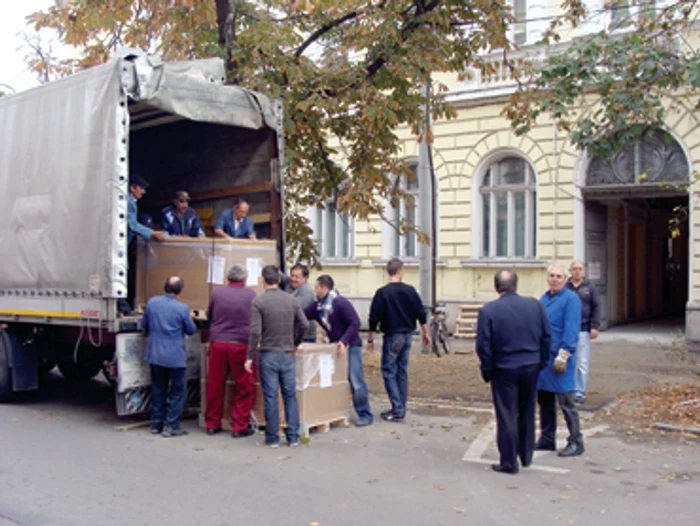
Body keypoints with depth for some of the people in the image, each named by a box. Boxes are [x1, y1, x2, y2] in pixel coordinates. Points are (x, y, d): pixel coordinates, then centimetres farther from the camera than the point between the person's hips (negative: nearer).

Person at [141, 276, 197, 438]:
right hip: (175, 356, -5)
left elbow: (144, 324, 11)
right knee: (178, 391, 6)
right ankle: (170, 426, 4)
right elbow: (191, 330, -1)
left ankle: (156, 424, 23)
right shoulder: (182, 308, -14)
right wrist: (189, 318, 17)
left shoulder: (152, 302, -2)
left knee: (158, 390, 17)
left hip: (155, 354, 5)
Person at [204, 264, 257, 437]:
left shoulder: (217, 293, 2)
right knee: (244, 387, 7)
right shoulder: (251, 295, -2)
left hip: (217, 343, 2)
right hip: (241, 345, -2)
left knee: (215, 386, 11)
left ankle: (212, 423, 21)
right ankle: (239, 426, 10)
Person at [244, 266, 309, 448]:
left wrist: (250, 357, -7)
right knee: (290, 395, 10)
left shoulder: (258, 301, -8)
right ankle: (293, 436, 12)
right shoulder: (291, 300, 3)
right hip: (288, 355, 3)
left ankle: (273, 438, 9)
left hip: (268, 355, -3)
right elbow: (304, 325, 3)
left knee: (270, 397, 3)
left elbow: (255, 331, -13)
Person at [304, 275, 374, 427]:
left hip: (350, 346, -8)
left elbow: (355, 323, -21)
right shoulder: (318, 306, 6)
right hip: (334, 346, 8)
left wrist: (344, 342, -28)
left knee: (356, 382, -8)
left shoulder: (341, 303, -17)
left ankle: (365, 415, 2)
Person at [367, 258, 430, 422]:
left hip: (392, 336, -5)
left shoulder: (382, 293, -10)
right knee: (402, 371, 13)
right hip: (408, 335, 5)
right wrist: (426, 333, 16)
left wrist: (370, 339, 1)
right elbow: (421, 314, 4)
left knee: (389, 371, 0)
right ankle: (400, 409, 18)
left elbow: (374, 318, -9)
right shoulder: (410, 290, 1)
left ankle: (398, 410, -7)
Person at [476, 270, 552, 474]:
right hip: (531, 367, 4)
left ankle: (509, 462, 10)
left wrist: (487, 370, -1)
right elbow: (547, 337, 3)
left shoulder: (488, 310, -12)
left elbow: (483, 345, -11)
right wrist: (541, 362, 13)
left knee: (506, 416, 5)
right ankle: (526, 456, 30)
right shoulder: (535, 305, -1)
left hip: (504, 369, -3)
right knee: (527, 413, 18)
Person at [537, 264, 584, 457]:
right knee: (544, 400, 13)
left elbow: (571, 331, -15)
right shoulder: (544, 298, 15)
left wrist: (563, 355, -20)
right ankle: (547, 439, 23)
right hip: (542, 357, 8)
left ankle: (576, 442, 6)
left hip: (558, 357, -8)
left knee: (566, 401, -3)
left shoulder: (571, 299, -8)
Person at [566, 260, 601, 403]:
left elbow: (596, 307, 3)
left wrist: (595, 327, -4)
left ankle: (580, 392, 10)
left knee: (582, 363, 2)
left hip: (583, 330, -1)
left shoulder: (590, 287, 4)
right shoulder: (565, 287, 5)